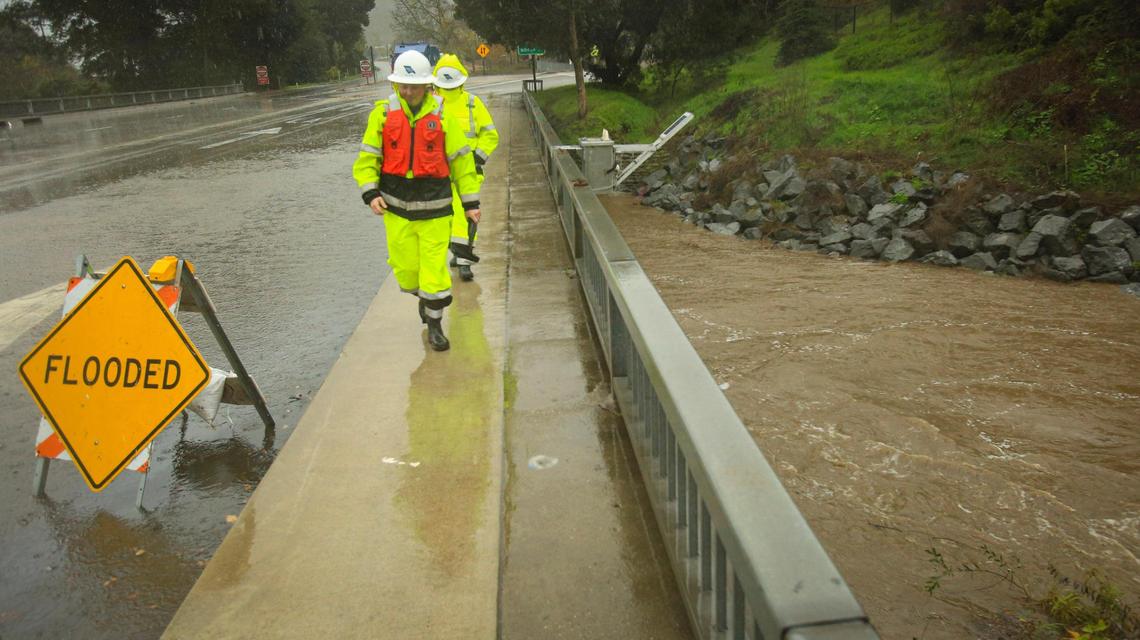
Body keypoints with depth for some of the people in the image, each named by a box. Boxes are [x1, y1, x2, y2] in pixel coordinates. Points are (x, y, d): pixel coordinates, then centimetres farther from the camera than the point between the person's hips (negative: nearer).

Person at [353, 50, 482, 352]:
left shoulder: (442, 114, -2)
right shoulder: (383, 113, 0)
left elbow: (461, 159, 3)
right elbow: (367, 158, 5)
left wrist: (470, 202, 2)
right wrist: (371, 193, -9)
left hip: (435, 205, -1)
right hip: (396, 206, 2)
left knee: (434, 267, -1)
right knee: (406, 266, 7)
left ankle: (434, 324, 18)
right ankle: (423, 297, 41)